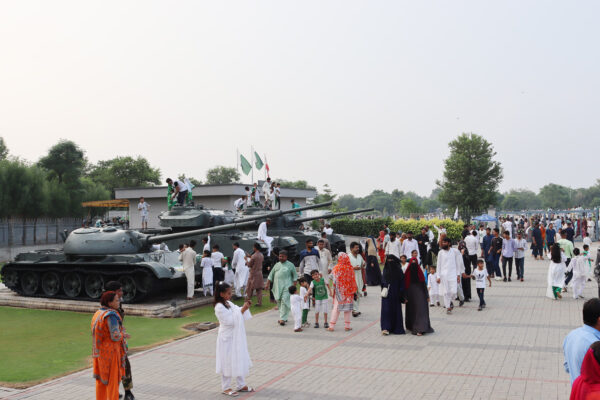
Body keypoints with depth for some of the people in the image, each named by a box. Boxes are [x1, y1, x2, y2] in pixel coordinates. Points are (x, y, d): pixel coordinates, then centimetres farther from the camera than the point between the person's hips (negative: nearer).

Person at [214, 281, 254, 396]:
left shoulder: (229, 303, 6)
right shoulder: (219, 307, -20)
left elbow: (238, 312, 13)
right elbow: (231, 321, -24)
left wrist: (245, 307, -4)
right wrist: (242, 310, -25)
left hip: (236, 338, 8)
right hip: (227, 339, -8)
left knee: (240, 361, 16)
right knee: (228, 363, 3)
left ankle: (241, 385, 29)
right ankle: (226, 388, 18)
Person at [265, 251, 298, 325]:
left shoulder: (290, 265, 5)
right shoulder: (277, 265, 16)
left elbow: (295, 276, 4)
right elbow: (271, 275, 18)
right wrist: (267, 284, 12)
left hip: (286, 286, -5)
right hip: (277, 286, 5)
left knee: (284, 301, -14)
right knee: (278, 301, 7)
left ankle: (282, 319, -14)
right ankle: (283, 317, 19)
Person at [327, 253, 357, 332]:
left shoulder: (336, 268, -9)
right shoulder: (350, 268, -6)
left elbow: (334, 281, -5)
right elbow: (353, 280, -1)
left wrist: (332, 290, 6)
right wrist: (354, 290, 7)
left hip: (339, 291, -1)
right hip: (348, 292, 1)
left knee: (336, 308, 5)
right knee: (347, 308, 10)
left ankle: (332, 326, 4)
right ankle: (347, 326, 12)